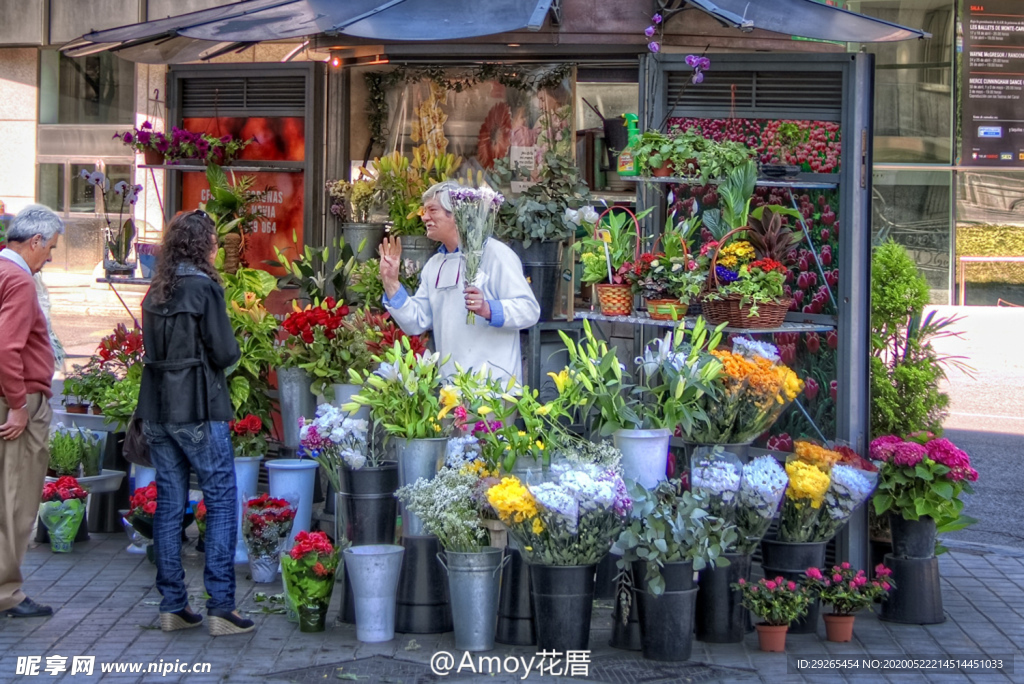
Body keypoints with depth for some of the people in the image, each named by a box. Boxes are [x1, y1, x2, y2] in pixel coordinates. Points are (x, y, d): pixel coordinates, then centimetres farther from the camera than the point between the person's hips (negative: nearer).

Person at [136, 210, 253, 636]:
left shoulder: (155, 292, 10)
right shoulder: (204, 286, -10)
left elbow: (152, 348, 15)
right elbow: (224, 353, -12)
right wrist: (232, 350, 8)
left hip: (157, 409, 7)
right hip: (198, 409, -7)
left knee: (169, 504, 10)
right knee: (221, 501, -1)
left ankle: (172, 606, 13)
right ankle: (220, 608, -4)